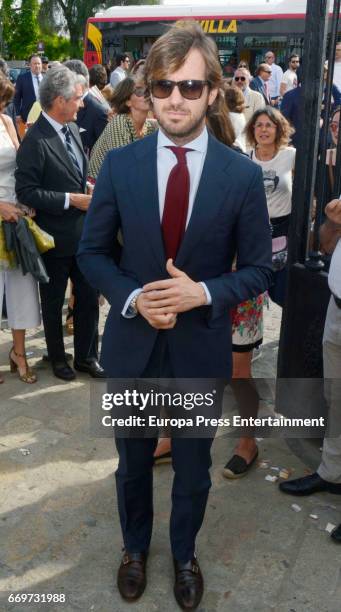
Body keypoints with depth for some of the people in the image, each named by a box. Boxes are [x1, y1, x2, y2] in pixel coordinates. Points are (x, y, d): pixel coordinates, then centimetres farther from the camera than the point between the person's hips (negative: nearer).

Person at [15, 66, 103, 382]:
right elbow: (26, 192, -21)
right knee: (53, 303, 13)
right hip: (55, 237, -7)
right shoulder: (35, 140, -19)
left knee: (88, 297, 14)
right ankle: (57, 358, 33)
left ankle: (85, 356, 31)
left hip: (83, 232, 7)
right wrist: (70, 199, -21)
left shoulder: (72, 128, 5)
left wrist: (88, 189, 0)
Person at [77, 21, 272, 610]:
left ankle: (184, 555, 49)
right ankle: (135, 547, 51)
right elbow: (91, 251, 0)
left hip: (201, 348, -1)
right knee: (132, 463, 22)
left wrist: (204, 293, -21)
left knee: (193, 469, 19)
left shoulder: (244, 175, -9)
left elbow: (257, 268, -3)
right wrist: (132, 297, -17)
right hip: (132, 344, 1)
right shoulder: (119, 164, -6)